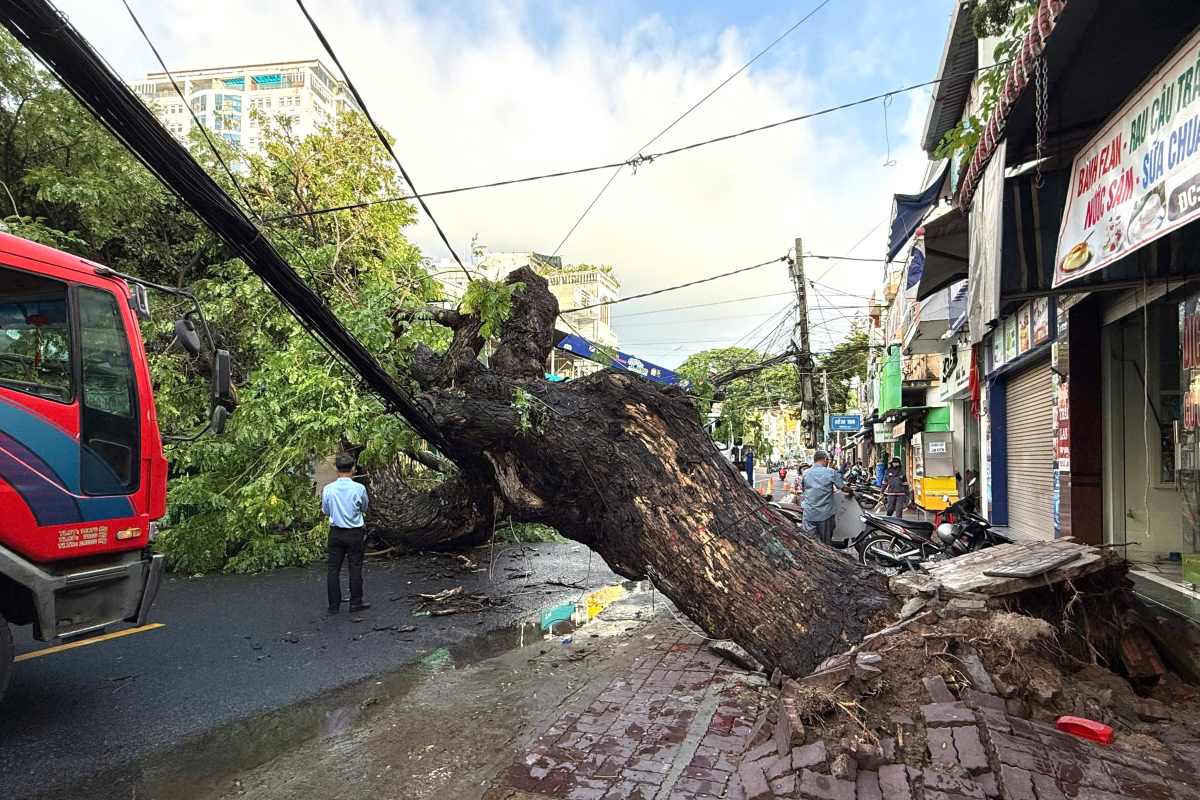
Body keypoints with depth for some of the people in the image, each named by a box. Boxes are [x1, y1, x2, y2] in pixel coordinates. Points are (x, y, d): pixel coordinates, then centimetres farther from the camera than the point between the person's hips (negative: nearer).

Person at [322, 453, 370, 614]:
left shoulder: (328, 489, -8)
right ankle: (355, 603, 16)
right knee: (355, 568, 8)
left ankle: (334, 605, 16)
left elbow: (325, 511, 7)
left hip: (336, 533, 2)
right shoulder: (359, 488, -13)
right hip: (355, 533, -2)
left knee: (333, 569, 10)